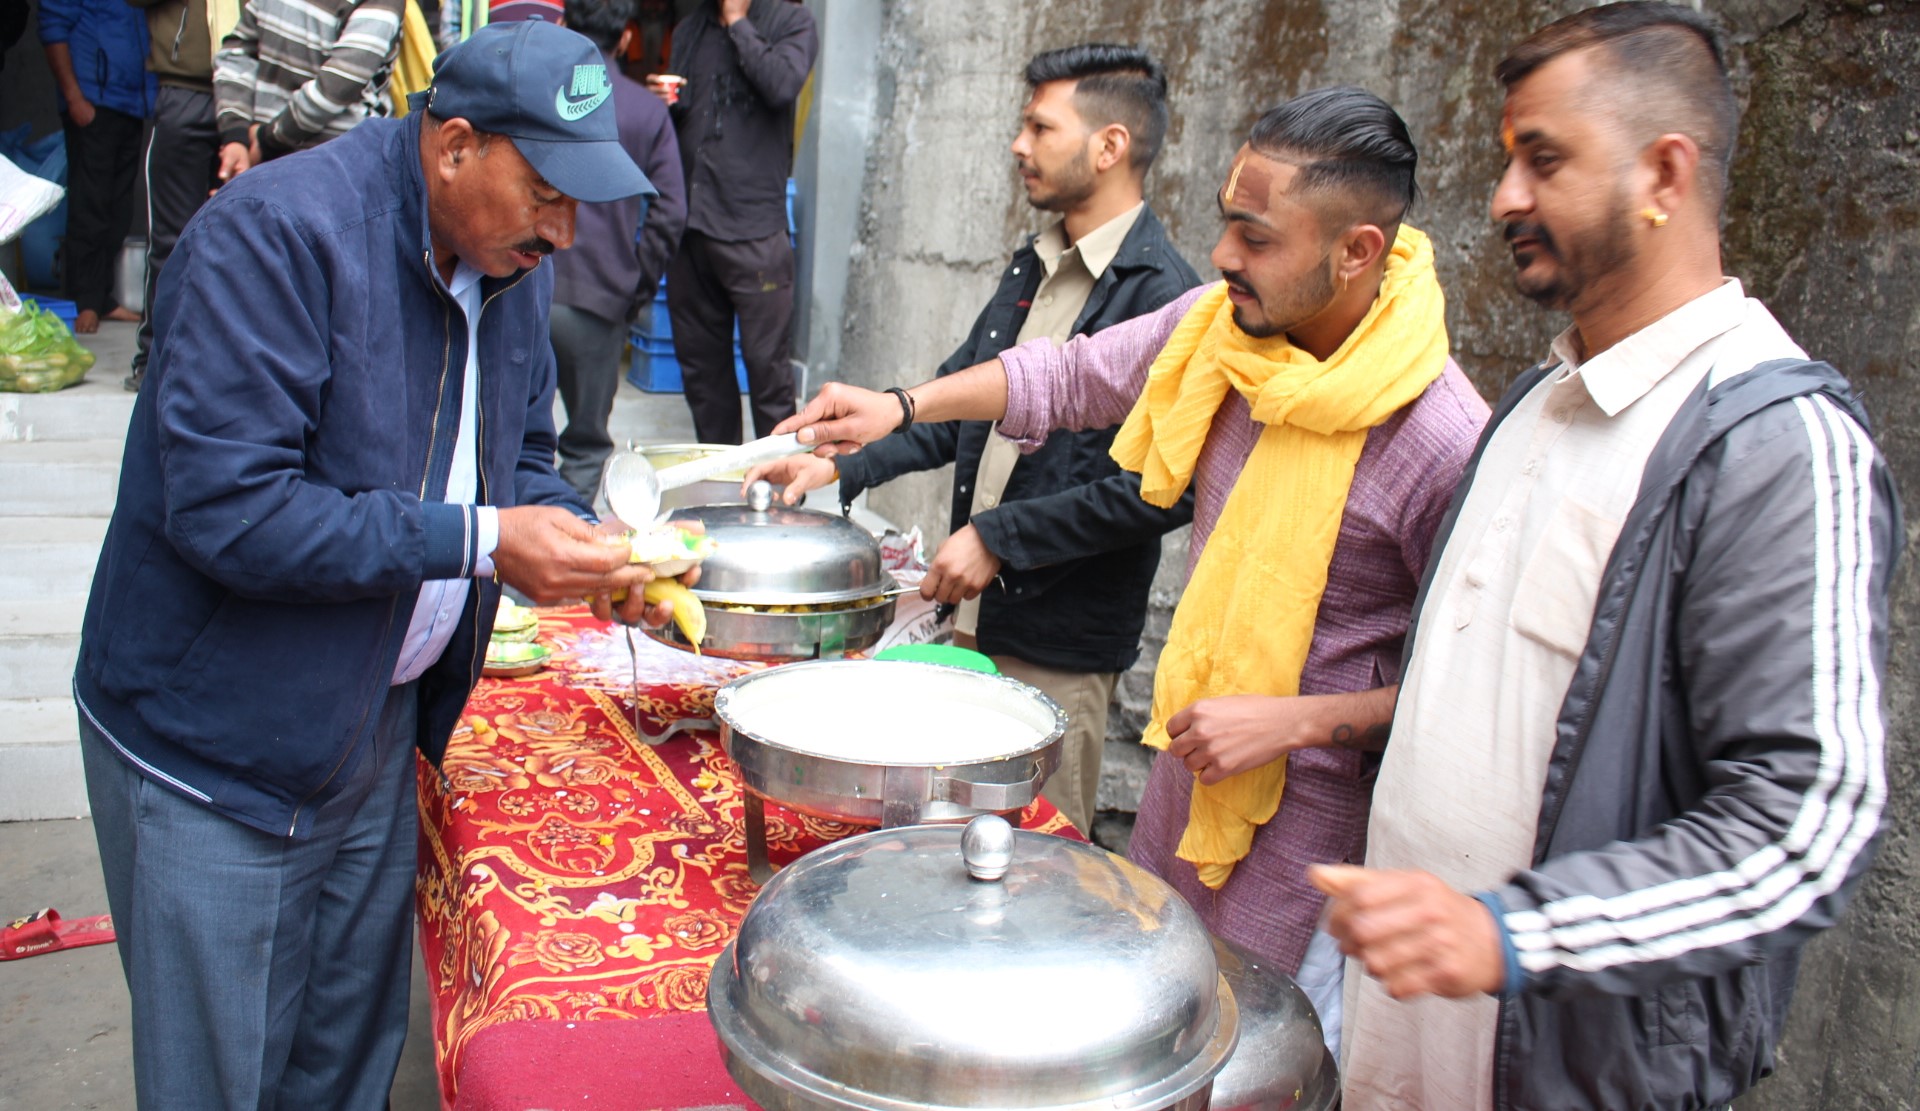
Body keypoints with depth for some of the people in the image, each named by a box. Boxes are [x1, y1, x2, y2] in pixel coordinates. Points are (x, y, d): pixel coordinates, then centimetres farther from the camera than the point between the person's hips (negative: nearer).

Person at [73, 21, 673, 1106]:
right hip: (216, 745, -7)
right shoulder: (277, 231, -22)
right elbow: (223, 507, -28)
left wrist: (589, 547, -7)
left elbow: (518, 457, 14)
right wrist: (480, 541, -28)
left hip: (380, 726, 7)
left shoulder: (513, 259, 2)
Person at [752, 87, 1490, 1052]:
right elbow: (1072, 376, 8)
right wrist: (902, 407, 2)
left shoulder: (1443, 441, -27)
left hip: (1311, 819, -7)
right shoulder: (1223, 322, -7)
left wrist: (1295, 721, -24)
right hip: (1189, 766, 7)